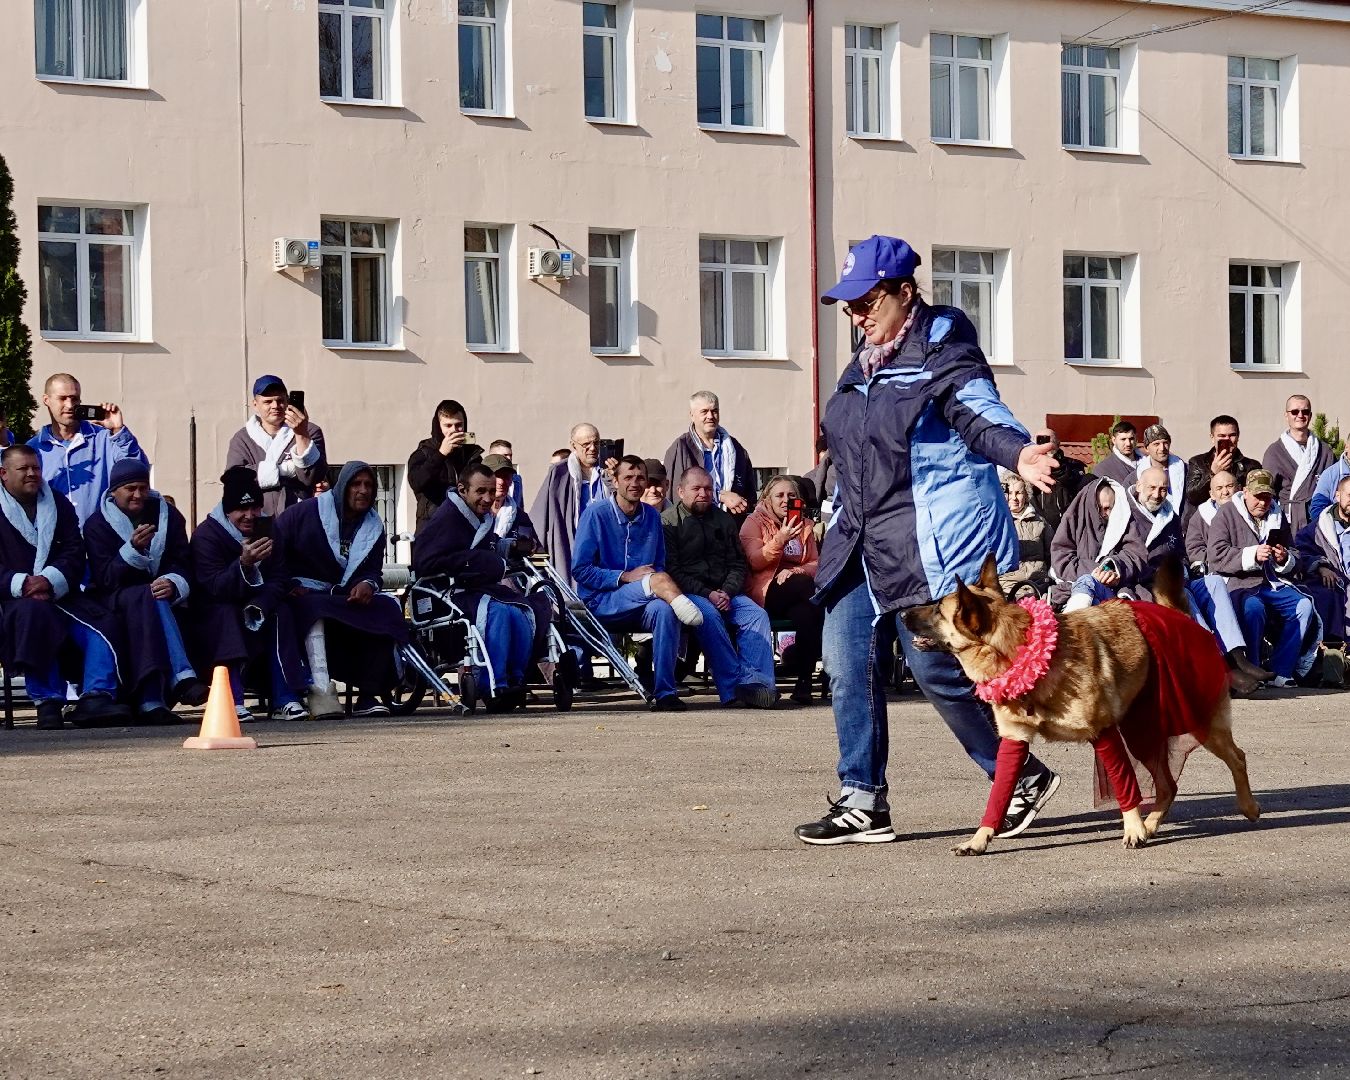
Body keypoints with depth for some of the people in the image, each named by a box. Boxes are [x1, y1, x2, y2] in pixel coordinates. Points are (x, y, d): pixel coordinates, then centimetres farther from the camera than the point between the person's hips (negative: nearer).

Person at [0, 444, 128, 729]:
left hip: (60, 595, 4)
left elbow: (75, 553, 7)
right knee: (34, 614, -38)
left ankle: (96, 698, -31)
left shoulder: (59, 504, 19)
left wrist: (50, 581, -14)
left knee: (102, 626, -22)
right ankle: (47, 702, -40)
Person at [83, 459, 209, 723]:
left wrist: (173, 584, -22)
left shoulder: (168, 516, 11)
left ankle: (151, 701, -47)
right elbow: (105, 579, -10)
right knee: (147, 597, -36)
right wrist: (134, 549, -26)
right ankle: (181, 677, -49)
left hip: (164, 597, 2)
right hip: (116, 601, -2)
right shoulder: (97, 525, 2)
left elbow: (184, 563, 2)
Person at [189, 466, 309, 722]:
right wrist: (243, 564, -46)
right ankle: (232, 702, -43)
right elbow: (215, 586, -27)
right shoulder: (205, 535, -15)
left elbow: (279, 580, -5)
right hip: (211, 616, -4)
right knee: (226, 614, -34)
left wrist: (259, 605, -26)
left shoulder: (267, 530, 2)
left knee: (281, 611, -22)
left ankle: (286, 700, -29)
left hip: (252, 610, 4)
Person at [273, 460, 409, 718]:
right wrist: (287, 586, -17)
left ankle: (368, 695, -24)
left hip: (348, 597, 5)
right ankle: (320, 690, -52)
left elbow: (373, 570, 8)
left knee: (388, 608, -21)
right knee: (316, 608, -40)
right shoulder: (309, 511, -1)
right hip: (304, 594, -5)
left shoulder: (374, 526, 14)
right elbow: (274, 544, -4)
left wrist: (367, 584, -19)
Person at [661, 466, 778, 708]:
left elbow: (738, 564, 17)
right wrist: (706, 594, -16)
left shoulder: (723, 520, 19)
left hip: (723, 591, 5)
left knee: (757, 614, -22)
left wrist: (727, 592, -4)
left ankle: (758, 681, -32)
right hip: (687, 593, -5)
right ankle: (739, 681, -39)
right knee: (709, 615, -35)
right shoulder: (669, 522, 2)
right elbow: (672, 570, -7)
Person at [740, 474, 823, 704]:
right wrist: (780, 539, -17)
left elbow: (816, 564, 13)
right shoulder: (754, 522, 10)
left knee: (804, 613, -34)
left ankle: (803, 682, -31)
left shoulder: (804, 525, 23)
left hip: (797, 594, 4)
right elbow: (755, 561, -4)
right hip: (765, 591, -4)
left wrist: (795, 571, -9)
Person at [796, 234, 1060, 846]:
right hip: (862, 545, 9)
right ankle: (863, 803, 9)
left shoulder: (942, 349, -8)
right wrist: (843, 526, 27)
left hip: (931, 543, -9)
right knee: (848, 666, 3)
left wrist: (1016, 452, -42)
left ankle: (1024, 779, 6)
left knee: (936, 668, -10)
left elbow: (979, 411, -23)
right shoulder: (864, 365, 17)